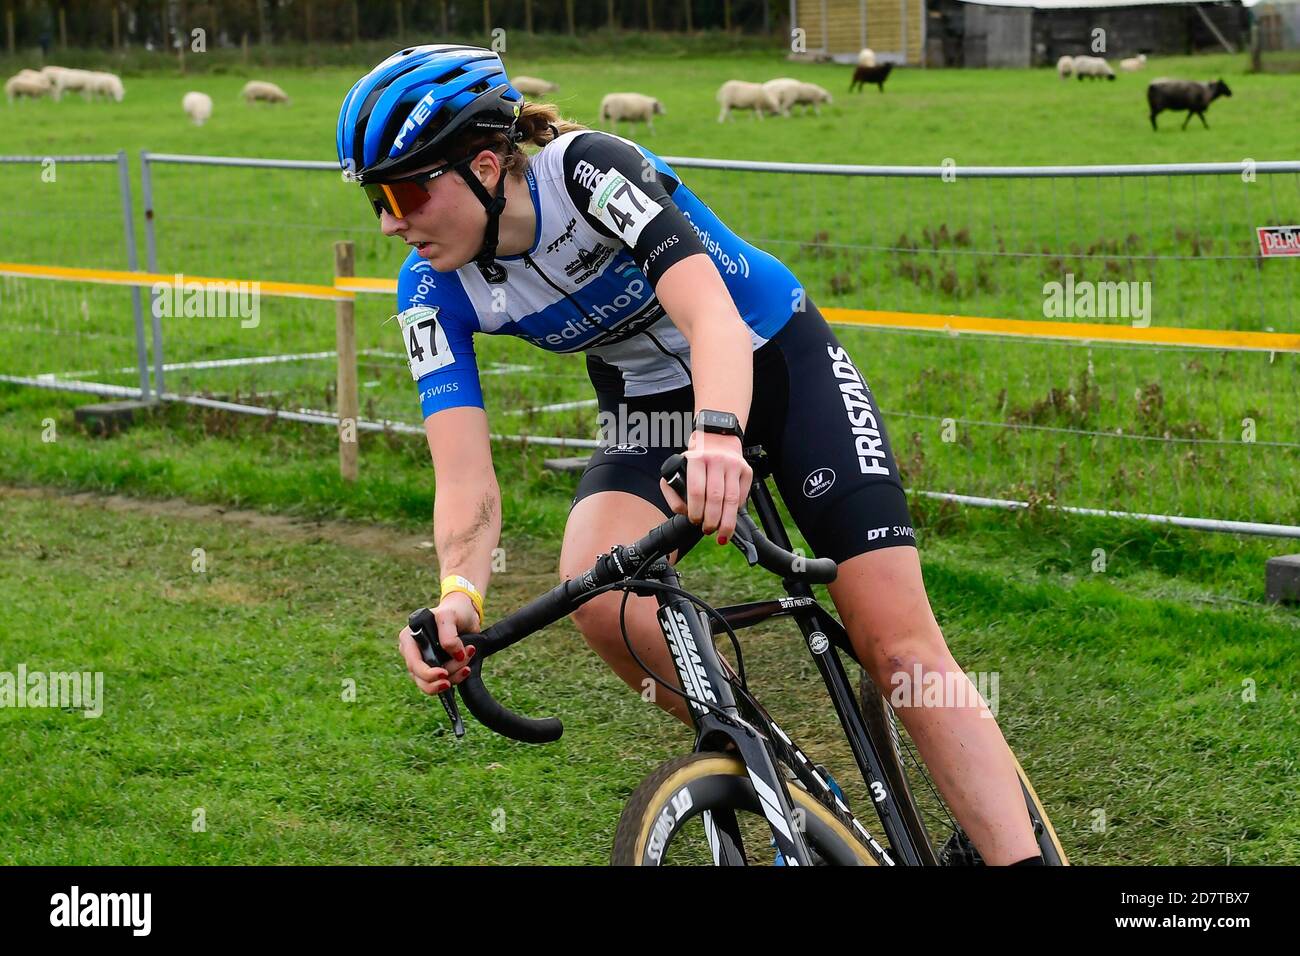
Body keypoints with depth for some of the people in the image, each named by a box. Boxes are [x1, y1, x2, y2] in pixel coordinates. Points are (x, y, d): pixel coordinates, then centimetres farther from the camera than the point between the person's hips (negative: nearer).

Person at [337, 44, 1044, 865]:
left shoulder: (587, 168, -29)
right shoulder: (435, 292, -16)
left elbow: (710, 312, -43)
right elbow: (464, 475, -24)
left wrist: (719, 435, -64)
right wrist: (460, 592, -46)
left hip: (774, 358, -4)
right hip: (649, 403, 4)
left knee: (901, 646, -15)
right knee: (599, 586, -29)